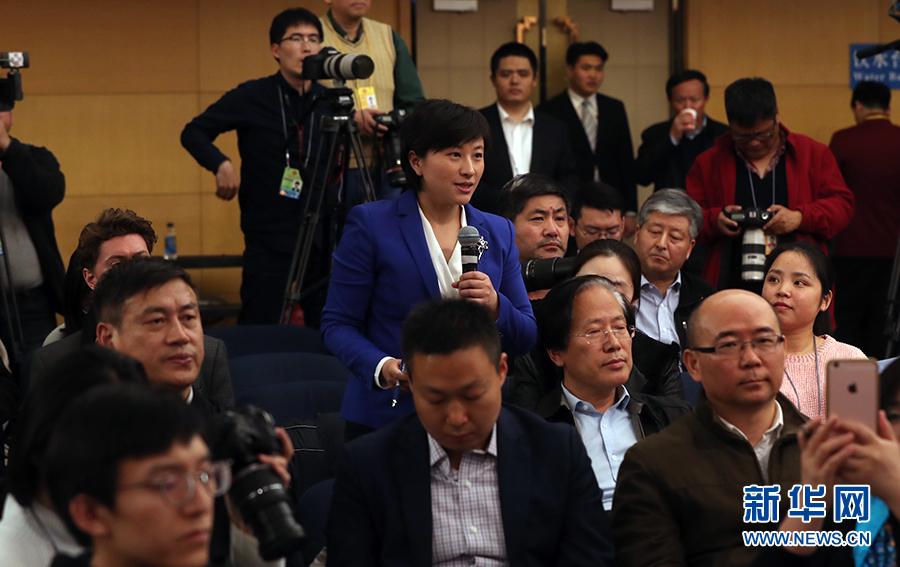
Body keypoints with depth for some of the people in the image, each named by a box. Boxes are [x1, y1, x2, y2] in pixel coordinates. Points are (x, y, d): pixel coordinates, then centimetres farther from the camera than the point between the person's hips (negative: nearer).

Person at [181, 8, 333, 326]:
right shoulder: (253, 97, -2)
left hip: (323, 236, 3)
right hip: (269, 237, -3)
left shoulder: (330, 102, 6)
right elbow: (193, 133, 3)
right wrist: (221, 165, -13)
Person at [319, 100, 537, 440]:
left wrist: (495, 306, -11)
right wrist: (382, 368, -21)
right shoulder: (370, 224, -1)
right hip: (385, 419, -3)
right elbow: (337, 324, -3)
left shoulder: (499, 233, 11)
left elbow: (525, 339, 10)